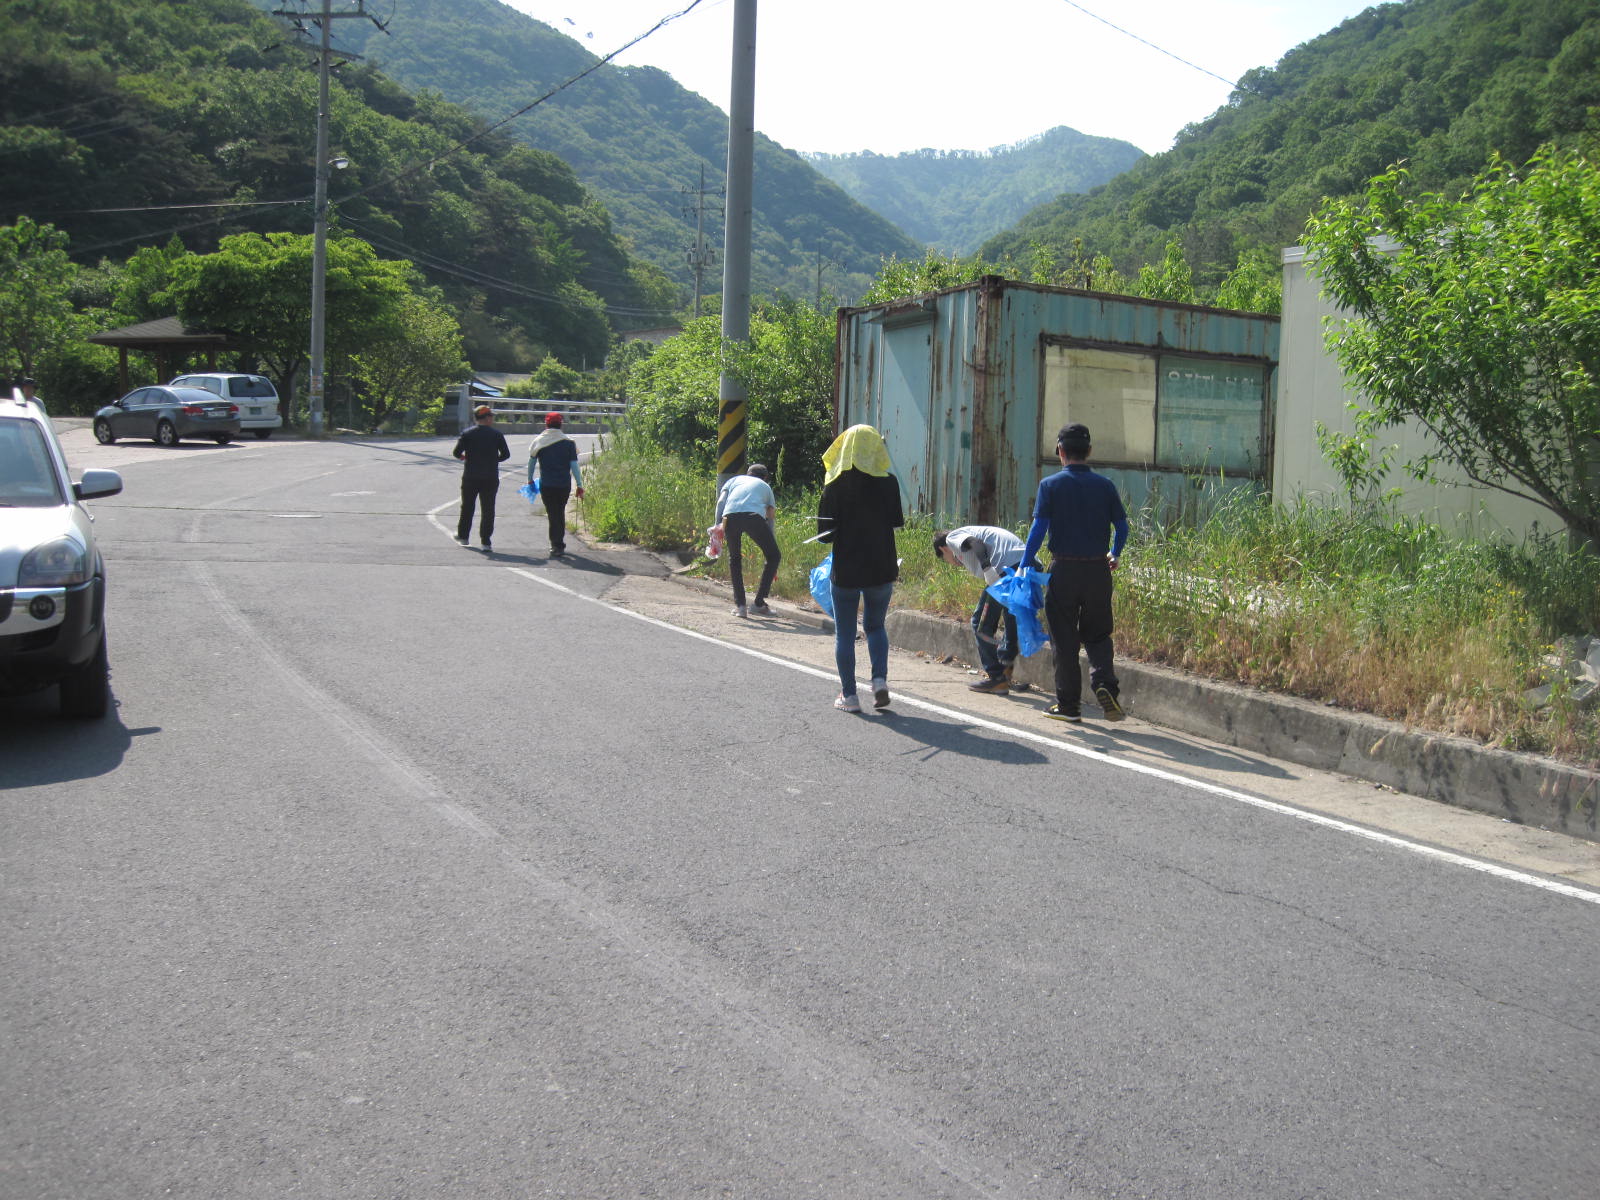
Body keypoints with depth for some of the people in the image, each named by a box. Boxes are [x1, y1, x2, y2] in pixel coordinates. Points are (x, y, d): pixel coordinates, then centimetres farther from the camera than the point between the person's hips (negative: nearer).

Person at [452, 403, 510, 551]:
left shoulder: (467, 434, -2)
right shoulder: (497, 434, -3)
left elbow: (457, 452, -6)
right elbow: (506, 454, -2)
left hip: (470, 477, 1)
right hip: (490, 478, -1)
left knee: (467, 507, 17)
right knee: (488, 510, 3)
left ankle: (463, 536, 28)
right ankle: (486, 541, -2)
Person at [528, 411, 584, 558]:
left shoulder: (538, 442, -1)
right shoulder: (569, 443, -1)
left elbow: (531, 462, 8)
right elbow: (574, 465, -3)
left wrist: (530, 479, 24)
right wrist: (579, 485, 1)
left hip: (546, 485, -1)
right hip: (565, 485, 1)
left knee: (553, 515, 3)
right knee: (560, 513, 19)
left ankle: (557, 546, -4)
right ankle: (559, 544, 28)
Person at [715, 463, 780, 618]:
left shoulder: (734, 479, 36)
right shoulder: (765, 486, 36)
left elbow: (721, 502, 15)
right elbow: (770, 519, 36)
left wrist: (718, 526, 7)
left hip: (730, 517, 2)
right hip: (754, 516, -1)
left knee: (734, 558, 23)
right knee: (773, 557, 17)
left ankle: (739, 605, 17)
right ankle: (758, 603, 13)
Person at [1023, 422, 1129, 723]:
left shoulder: (1051, 485, -5)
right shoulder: (1104, 485, 3)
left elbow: (1038, 529, -10)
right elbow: (1122, 526, 8)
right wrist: (1114, 555, 27)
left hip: (1064, 569, -2)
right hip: (1098, 569, 2)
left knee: (1065, 639, 7)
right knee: (1097, 634, 16)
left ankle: (1068, 705, 12)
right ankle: (1105, 684, -9)